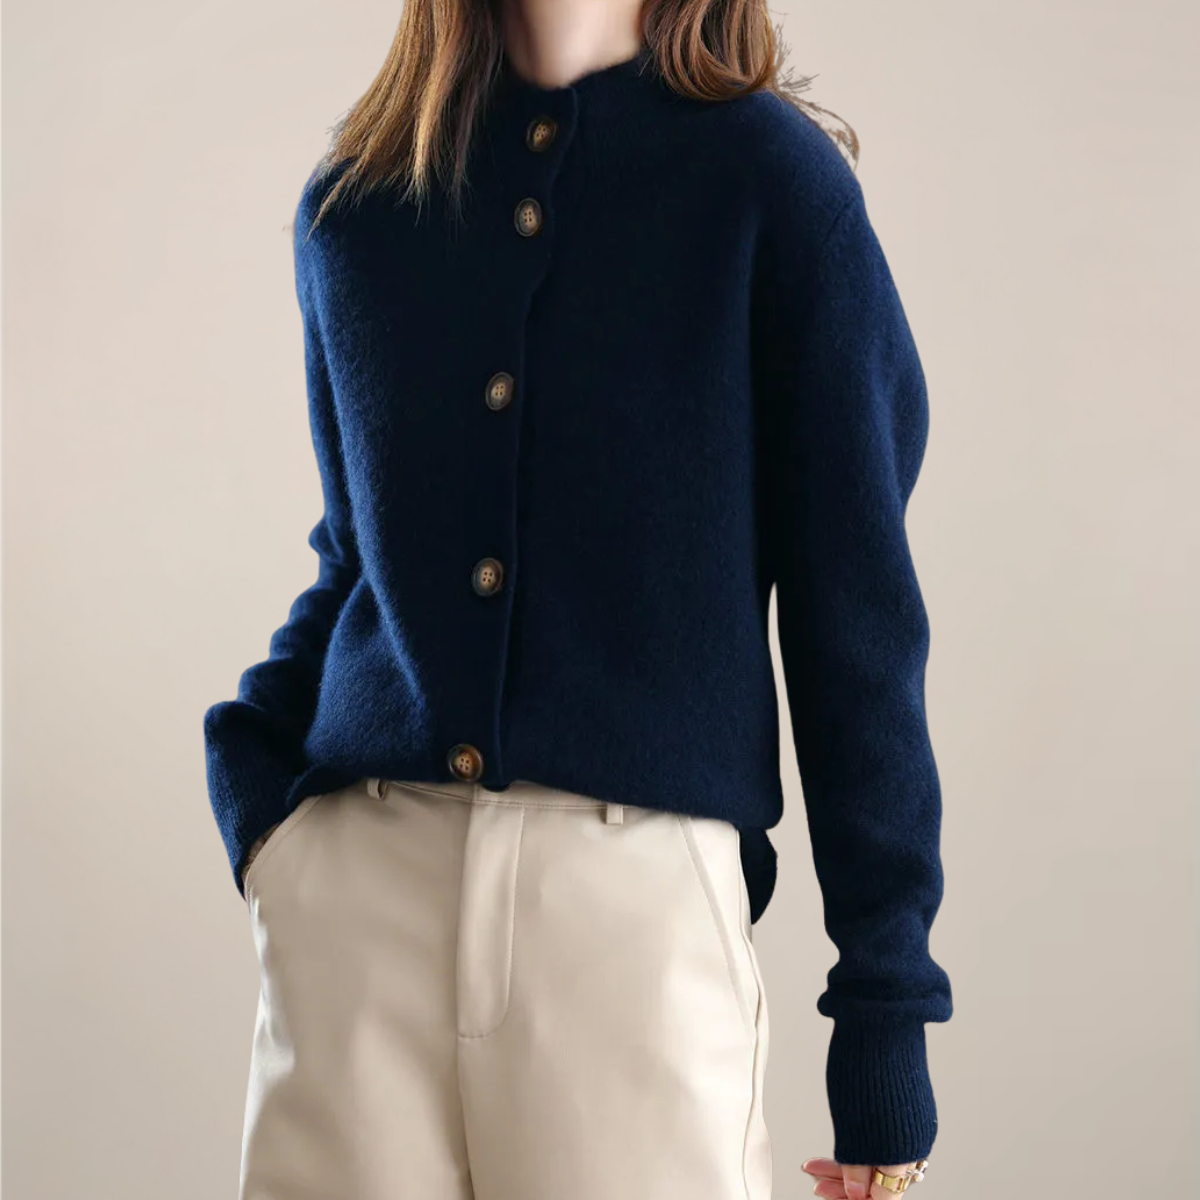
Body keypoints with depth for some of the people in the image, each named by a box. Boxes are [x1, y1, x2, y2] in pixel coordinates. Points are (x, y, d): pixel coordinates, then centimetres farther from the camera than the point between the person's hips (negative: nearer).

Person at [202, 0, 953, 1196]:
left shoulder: (771, 178, -1)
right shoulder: (350, 204, 11)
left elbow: (854, 602, -2)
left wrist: (884, 1010, -2)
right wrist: (249, 766, 3)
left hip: (640, 881, -3)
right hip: (358, 881, 3)